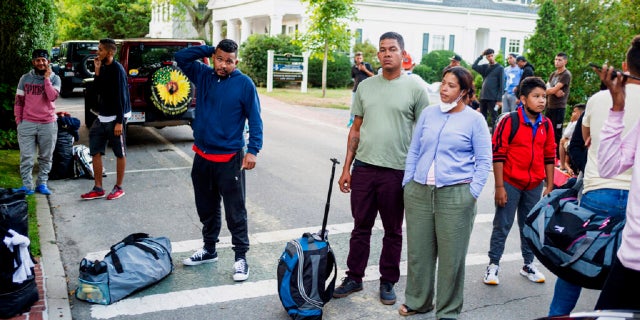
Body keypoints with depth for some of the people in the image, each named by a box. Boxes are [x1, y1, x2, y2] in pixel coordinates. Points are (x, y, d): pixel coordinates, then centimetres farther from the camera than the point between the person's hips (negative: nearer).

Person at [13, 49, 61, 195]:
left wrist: (47, 78, -12)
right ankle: (27, 185, 4)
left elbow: (52, 97, -16)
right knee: (26, 157, -2)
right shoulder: (25, 78, 6)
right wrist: (18, 120, 5)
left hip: (48, 124, 0)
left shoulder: (54, 78, 2)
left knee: (46, 157, 6)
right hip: (27, 124, 1)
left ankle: (42, 183, 16)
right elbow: (19, 101, 10)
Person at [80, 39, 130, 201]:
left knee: (120, 153, 4)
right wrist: (97, 72, -2)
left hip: (115, 118, -8)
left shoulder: (117, 69, -14)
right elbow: (98, 90, 9)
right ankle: (98, 189, 16)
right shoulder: (103, 68, 9)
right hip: (102, 117, 8)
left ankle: (119, 187, 16)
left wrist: (119, 122, -20)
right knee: (95, 151, 8)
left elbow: (121, 97, -17)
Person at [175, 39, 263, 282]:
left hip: (229, 159, -5)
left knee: (235, 212, 1)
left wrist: (253, 150, -17)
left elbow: (255, 119, -8)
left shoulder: (244, 84, -8)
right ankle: (209, 250, 35)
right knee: (206, 209, 18)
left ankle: (241, 257, 13)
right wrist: (209, 49, -2)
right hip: (202, 157, 5)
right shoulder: (203, 75, 5)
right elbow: (180, 57, 5)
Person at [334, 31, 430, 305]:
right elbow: (356, 129, 11)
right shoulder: (365, 86, 8)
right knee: (361, 227, 13)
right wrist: (346, 167, 7)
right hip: (363, 168, 3)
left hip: (397, 171, -3)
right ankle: (354, 277, 27)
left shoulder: (415, 88, -3)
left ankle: (388, 282, 26)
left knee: (393, 232, 11)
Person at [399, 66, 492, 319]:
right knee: (418, 250, 11)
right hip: (419, 192, 4)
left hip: (456, 194, -4)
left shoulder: (474, 119, 0)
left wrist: (472, 194, -8)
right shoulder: (428, 113, 10)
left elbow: (484, 161, -1)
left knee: (451, 255, 4)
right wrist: (407, 183, 8)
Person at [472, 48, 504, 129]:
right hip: (483, 97, 5)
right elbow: (473, 66, -1)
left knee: (494, 118, -4)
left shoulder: (500, 68, 0)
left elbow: (501, 85, -5)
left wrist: (499, 99, -12)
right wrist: (481, 56, 1)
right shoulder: (485, 67, 14)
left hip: (493, 98, -5)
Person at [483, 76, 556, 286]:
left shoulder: (546, 125, 4)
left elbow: (549, 156, 11)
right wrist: (499, 186, -13)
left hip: (535, 185, 5)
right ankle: (493, 265, 14)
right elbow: (498, 155, -11)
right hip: (511, 183, -5)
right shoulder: (509, 122, -12)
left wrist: (549, 186, 9)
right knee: (502, 226, 3)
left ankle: (528, 265, 28)